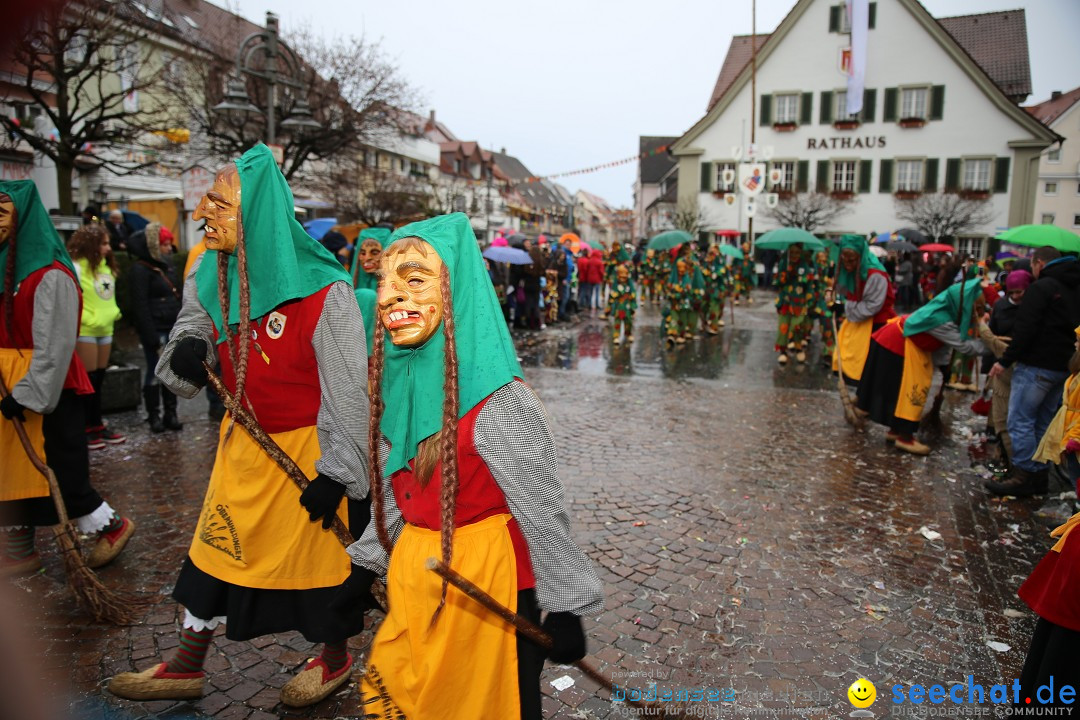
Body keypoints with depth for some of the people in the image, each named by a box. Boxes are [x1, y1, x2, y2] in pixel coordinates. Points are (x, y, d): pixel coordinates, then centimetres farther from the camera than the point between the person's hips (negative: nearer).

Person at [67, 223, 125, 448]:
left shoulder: (106, 266, 12)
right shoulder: (77, 267, -13)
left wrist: (113, 313, 12)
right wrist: (86, 318, -16)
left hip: (105, 330, 7)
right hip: (85, 331, -7)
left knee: (99, 380, 12)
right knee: (88, 380, -2)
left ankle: (96, 425, 21)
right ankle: (86, 429, 8)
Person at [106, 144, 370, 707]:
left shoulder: (323, 291, -23)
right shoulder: (210, 278, -2)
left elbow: (350, 388, -20)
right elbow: (183, 373, 7)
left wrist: (336, 473, -18)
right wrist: (185, 352, -18)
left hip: (309, 448, -6)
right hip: (244, 440, 7)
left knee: (321, 550, 9)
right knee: (216, 545, 17)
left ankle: (335, 658, 35)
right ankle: (187, 666, 37)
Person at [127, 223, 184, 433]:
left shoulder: (166, 263, 14)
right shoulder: (141, 269, -10)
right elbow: (140, 305, -15)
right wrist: (151, 336, -19)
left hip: (172, 328, 7)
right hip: (155, 329, -7)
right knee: (155, 372, 0)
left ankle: (170, 414, 18)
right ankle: (154, 416, 12)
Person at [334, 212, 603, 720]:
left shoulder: (499, 401, -23)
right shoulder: (396, 383, -1)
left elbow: (542, 512, -16)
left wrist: (565, 607, -11)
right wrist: (366, 567, 15)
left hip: (491, 585, -6)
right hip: (414, 577, 7)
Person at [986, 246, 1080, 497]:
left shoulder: (1042, 287, -11)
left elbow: (1025, 328, -19)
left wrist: (1006, 360, -16)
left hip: (1037, 365, -9)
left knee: (1020, 420, -5)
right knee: (1044, 421, 15)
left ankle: (1023, 475, -5)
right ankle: (1039, 474, 20)